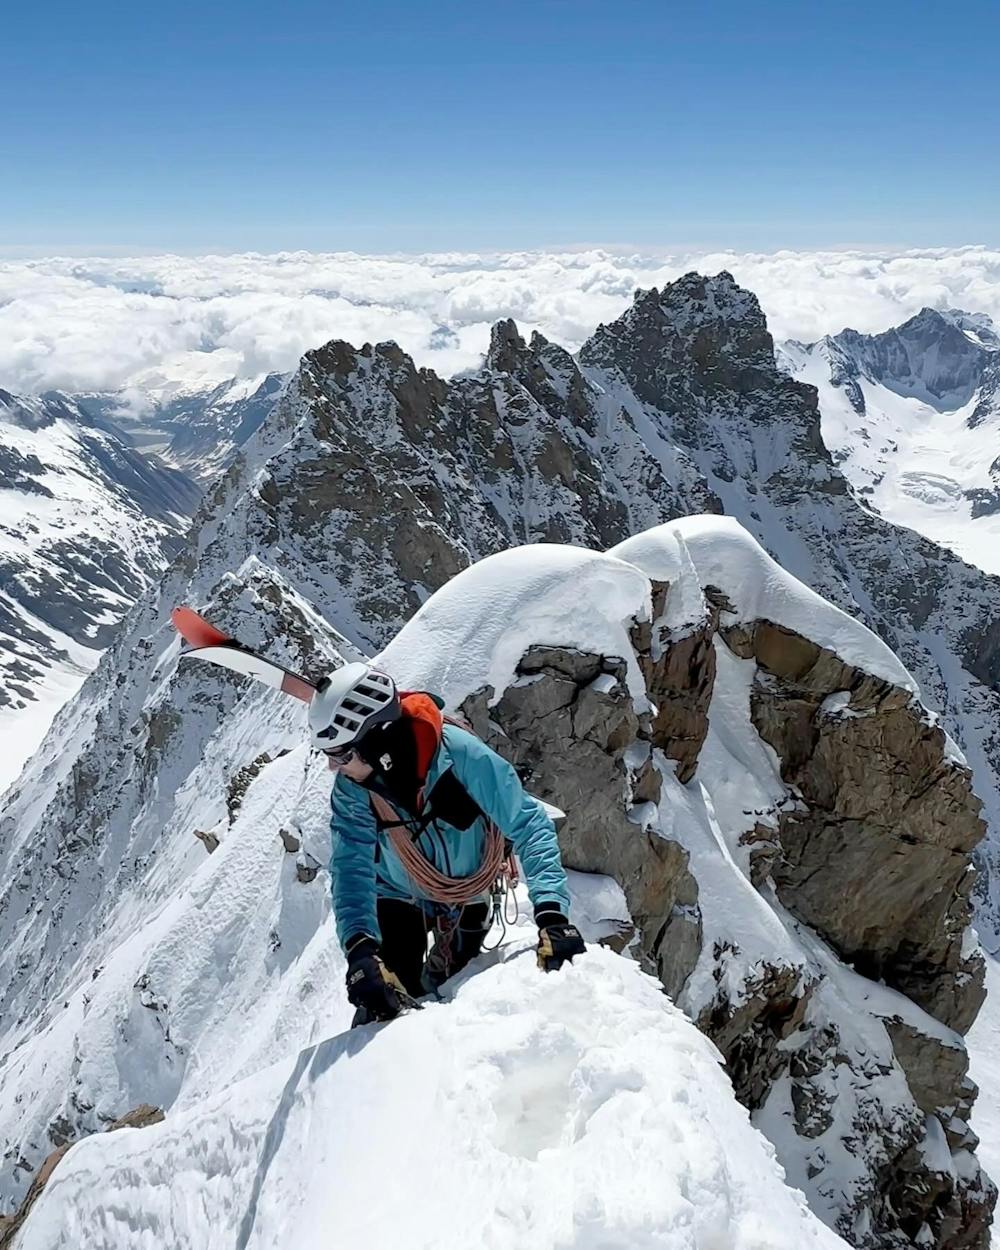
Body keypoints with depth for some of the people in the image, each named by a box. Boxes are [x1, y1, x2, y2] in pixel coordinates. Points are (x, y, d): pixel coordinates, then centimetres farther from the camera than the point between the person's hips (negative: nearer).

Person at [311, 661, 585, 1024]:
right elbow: (350, 867, -29)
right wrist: (359, 948, -45)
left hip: (467, 895, -1)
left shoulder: (460, 754, -35)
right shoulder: (350, 788, -25)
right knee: (384, 1000, -8)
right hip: (399, 897, 1)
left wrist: (551, 911, -41)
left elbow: (529, 826, -30)